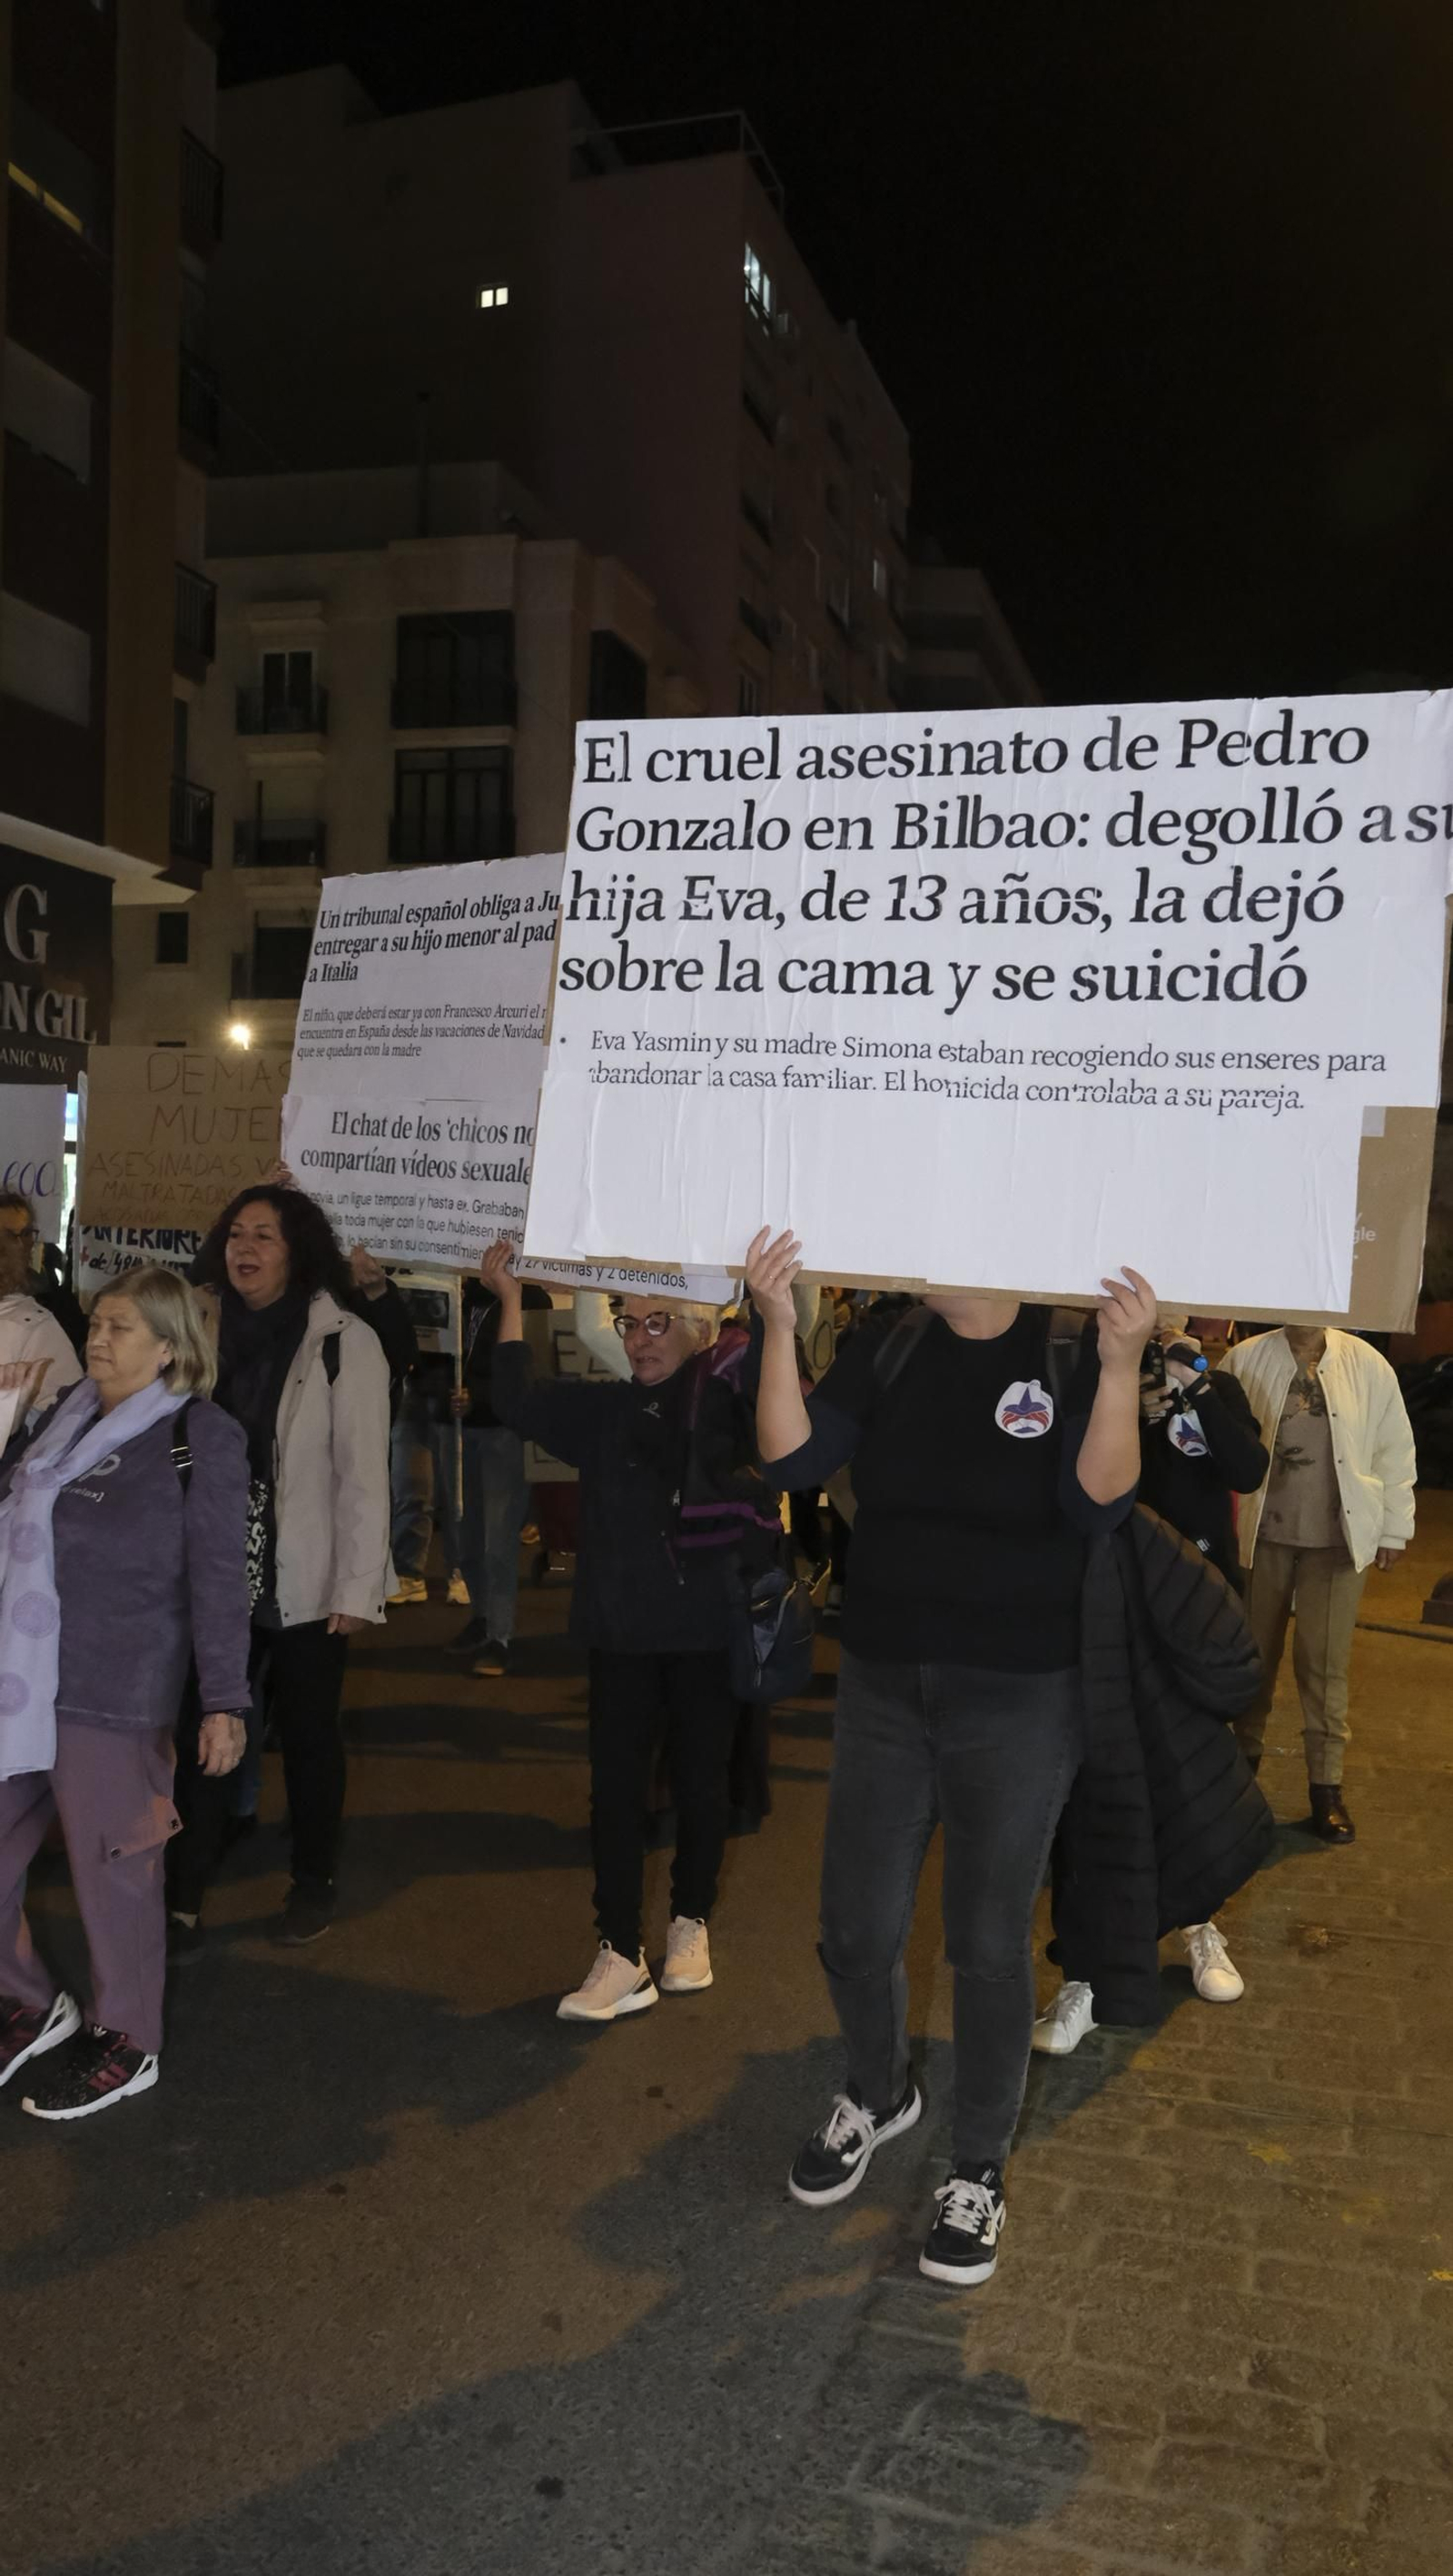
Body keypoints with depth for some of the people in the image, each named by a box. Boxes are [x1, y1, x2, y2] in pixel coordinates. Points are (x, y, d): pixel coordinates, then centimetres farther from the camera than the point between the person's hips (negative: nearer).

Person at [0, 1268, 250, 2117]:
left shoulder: (203, 1439, -7)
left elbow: (220, 1579, -9)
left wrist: (225, 1702, -12)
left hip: (115, 1697, -6)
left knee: (112, 1875, 6)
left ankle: (127, 2044, 27)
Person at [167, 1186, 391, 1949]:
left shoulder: (345, 1342, -9)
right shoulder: (210, 1332, 5)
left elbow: (363, 1475, -11)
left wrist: (358, 1590, -13)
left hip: (306, 1583, -3)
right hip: (216, 1577, 3)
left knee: (308, 1736, 12)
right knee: (198, 1735, 3)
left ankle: (313, 1883, 30)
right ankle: (182, 1900, 14)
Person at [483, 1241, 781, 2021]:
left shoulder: (732, 1402, -4)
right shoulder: (606, 1410, 5)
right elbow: (516, 1401, -2)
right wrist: (510, 1299, -7)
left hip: (707, 1631, -2)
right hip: (622, 1631, 3)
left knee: (700, 1781, 12)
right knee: (615, 1788, 3)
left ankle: (691, 1925, 32)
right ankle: (621, 1958, 13)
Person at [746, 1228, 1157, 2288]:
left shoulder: (1073, 1354, -9)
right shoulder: (888, 1353, -1)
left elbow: (1098, 1503, -21)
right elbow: (792, 1456, -11)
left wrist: (1121, 1365, -33)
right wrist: (779, 1326, -23)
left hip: (1019, 1701, -3)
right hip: (883, 1684, 3)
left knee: (989, 1943, 9)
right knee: (857, 1929, 12)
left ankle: (980, 2170, 32)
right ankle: (880, 2095, 43)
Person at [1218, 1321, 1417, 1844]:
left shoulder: (1368, 1364, -2)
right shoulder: (1245, 1359, -3)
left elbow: (1394, 1450, 3)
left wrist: (1393, 1530, 4)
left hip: (1338, 1537, -1)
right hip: (1263, 1534, 1)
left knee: (1324, 1664, 4)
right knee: (1254, 1654, 15)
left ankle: (1326, 1785, 15)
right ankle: (1245, 1757, 34)